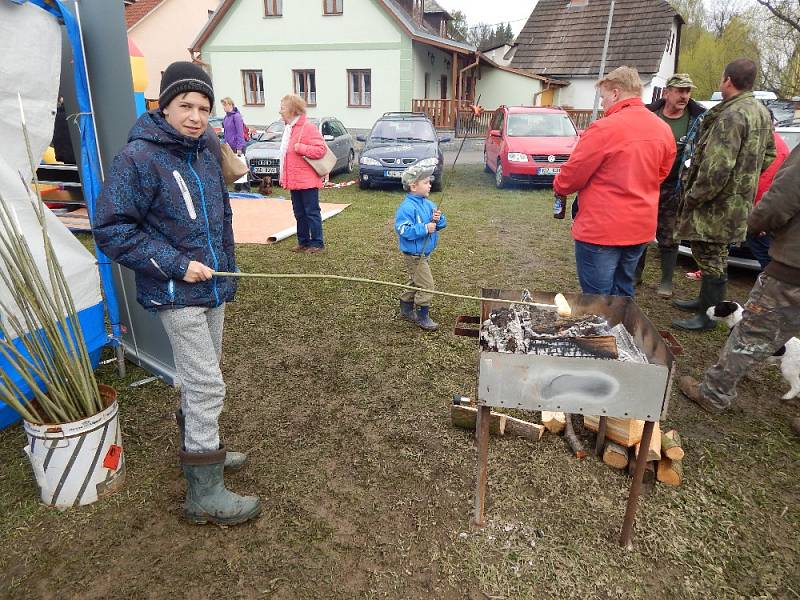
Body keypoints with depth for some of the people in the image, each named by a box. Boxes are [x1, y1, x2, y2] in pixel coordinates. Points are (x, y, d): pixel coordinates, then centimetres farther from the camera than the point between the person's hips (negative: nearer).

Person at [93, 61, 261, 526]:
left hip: (212, 287, 8)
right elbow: (111, 229, -16)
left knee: (200, 378, 21)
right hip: (176, 293, -8)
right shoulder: (139, 157, -14)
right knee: (207, 386, -6)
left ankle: (201, 448, 41)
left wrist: (226, 268, 17)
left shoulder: (204, 154, 8)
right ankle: (205, 494, 7)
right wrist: (176, 265, -19)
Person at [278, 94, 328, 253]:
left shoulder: (308, 127, -13)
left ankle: (317, 243, 8)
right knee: (299, 214, 14)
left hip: (307, 180, -9)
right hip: (294, 180, 9)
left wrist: (299, 147, -22)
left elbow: (321, 150, -21)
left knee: (312, 212, -1)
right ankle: (303, 242, 24)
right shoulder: (289, 128, 15)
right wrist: (283, 177, 17)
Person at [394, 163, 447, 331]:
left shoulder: (428, 204, 6)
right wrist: (424, 228, -29)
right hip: (414, 255, -9)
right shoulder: (407, 207, -21)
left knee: (415, 283, 21)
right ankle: (422, 317, 10)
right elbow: (403, 230, -30)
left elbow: (442, 224, 11)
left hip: (425, 253, 9)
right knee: (426, 285, -5)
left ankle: (406, 310, 37)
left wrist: (438, 219, -12)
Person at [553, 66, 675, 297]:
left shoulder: (604, 128, -16)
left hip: (601, 230, -7)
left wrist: (559, 186, 9)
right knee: (623, 295, 20)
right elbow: (661, 174, 14)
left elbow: (572, 175, -11)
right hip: (641, 228, 7)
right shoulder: (663, 129, 4)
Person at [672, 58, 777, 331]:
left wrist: (692, 197, -16)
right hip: (739, 200, 10)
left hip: (717, 204, -10)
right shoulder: (761, 112, 12)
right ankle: (706, 300, 36)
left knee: (710, 256, 0)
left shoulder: (731, 116, -21)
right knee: (714, 255, 21)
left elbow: (715, 170, -27)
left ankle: (708, 315, 10)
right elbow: (768, 154, 21)